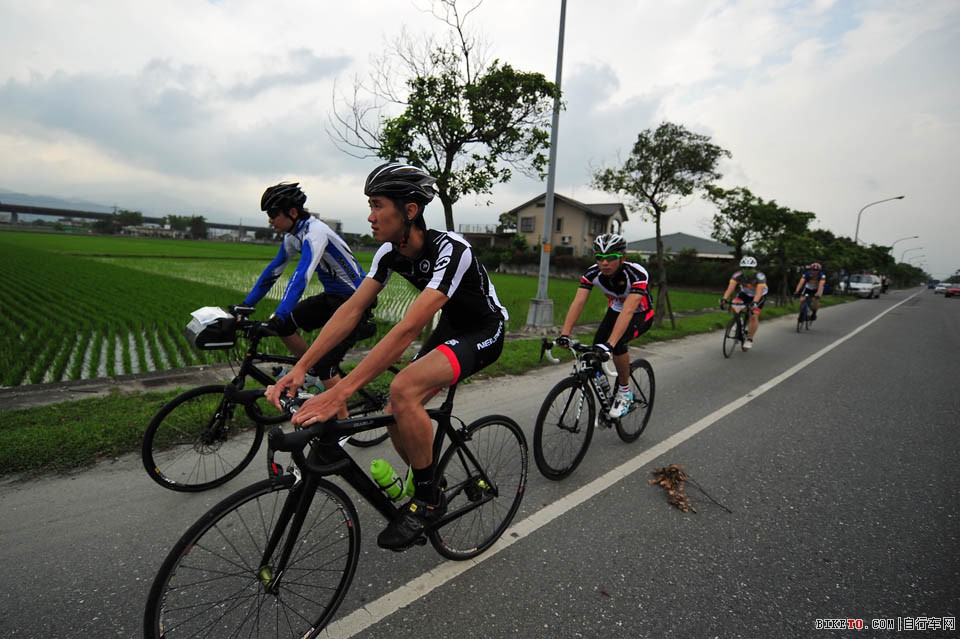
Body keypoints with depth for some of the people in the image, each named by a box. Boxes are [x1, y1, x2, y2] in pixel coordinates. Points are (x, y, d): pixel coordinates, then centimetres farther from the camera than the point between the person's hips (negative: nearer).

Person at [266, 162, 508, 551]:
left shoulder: (450, 250, -32)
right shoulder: (391, 252, -8)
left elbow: (407, 330, -41)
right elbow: (352, 309, -11)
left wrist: (339, 393, -43)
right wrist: (300, 367, -20)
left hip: (484, 332, -7)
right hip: (451, 327, 8)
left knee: (403, 389, -31)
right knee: (397, 419, -1)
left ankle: (428, 498, -9)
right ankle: (431, 485, 27)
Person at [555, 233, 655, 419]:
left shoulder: (637, 274, -35)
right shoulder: (592, 273, -23)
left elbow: (628, 311, -45)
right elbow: (578, 303, -31)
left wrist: (610, 343, -56)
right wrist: (564, 334, -43)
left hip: (641, 314, -4)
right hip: (615, 310, 5)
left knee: (618, 343, -32)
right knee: (597, 348, -17)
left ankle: (625, 393, -9)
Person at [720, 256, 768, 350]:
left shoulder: (760, 277, -35)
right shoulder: (737, 275, -28)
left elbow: (759, 291, -47)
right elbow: (730, 287, -40)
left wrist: (754, 302, -65)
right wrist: (724, 298, -57)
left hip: (759, 296, -2)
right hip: (745, 293, 3)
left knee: (754, 316, -14)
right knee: (735, 306, -26)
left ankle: (750, 340, 2)